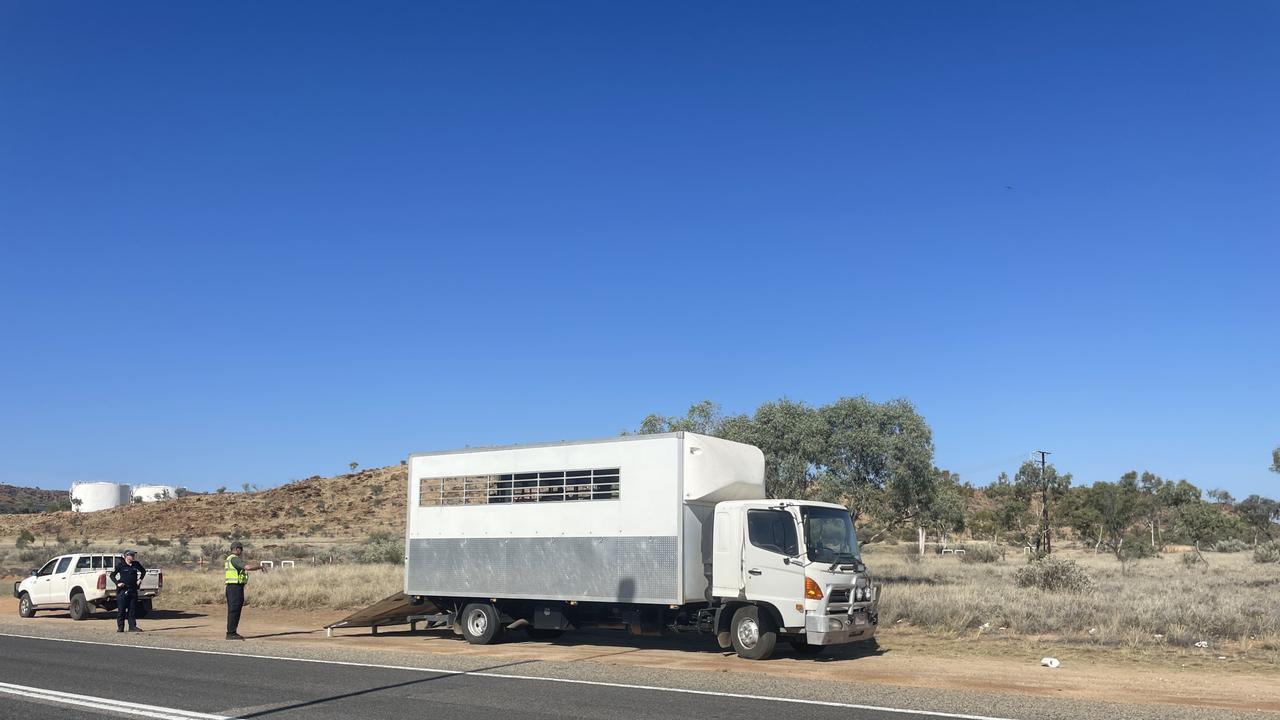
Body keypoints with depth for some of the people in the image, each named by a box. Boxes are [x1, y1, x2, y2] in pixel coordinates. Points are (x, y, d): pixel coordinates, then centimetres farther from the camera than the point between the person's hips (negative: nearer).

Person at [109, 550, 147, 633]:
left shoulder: (136, 564, 7)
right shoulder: (120, 565, -5)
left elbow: (143, 571, 24)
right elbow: (112, 575, 0)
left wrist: (140, 579, 13)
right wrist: (117, 583, -12)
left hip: (133, 589, 4)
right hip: (123, 590, -4)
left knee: (133, 609, 6)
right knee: (121, 610, 0)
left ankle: (132, 626, 10)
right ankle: (120, 627, 7)